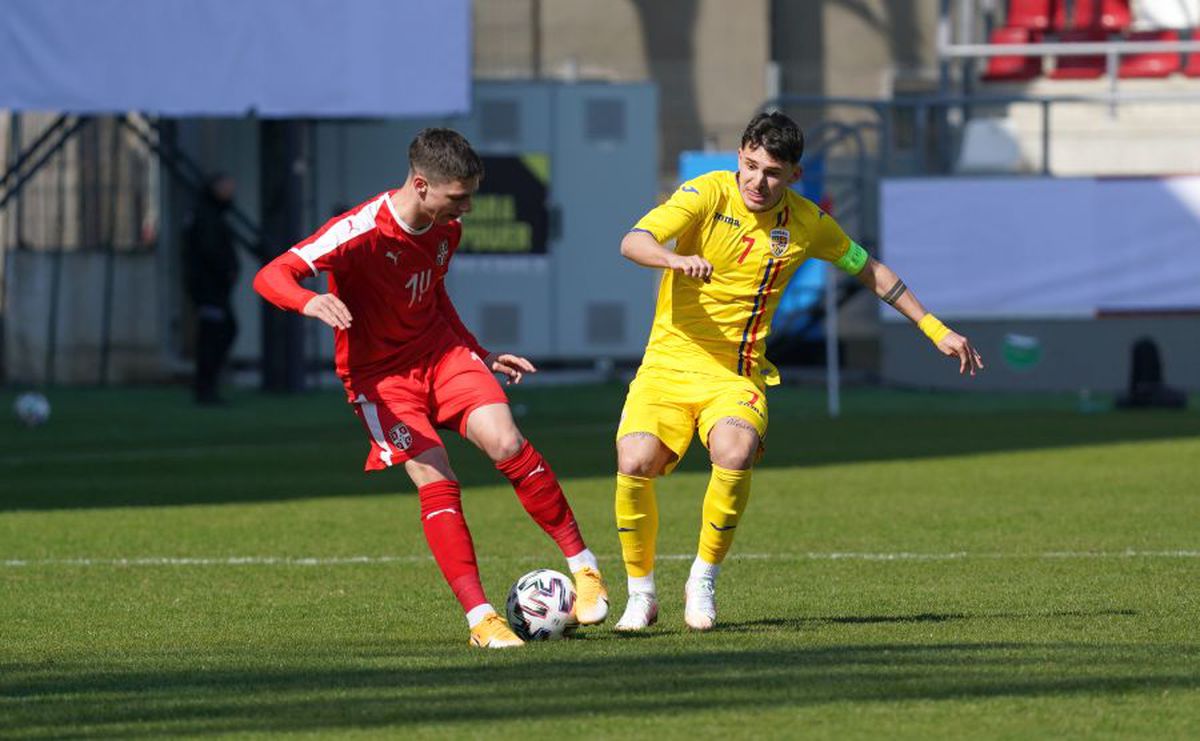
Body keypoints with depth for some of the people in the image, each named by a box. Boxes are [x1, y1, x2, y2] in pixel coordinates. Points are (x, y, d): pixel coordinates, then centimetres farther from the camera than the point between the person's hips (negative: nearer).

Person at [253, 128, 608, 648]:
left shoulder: (447, 228, -2)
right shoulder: (363, 231, -24)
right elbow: (270, 276, -30)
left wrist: (479, 354, 18)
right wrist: (311, 303, -51)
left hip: (440, 351, 5)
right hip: (379, 372, -5)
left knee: (506, 444, -18)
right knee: (436, 482, -20)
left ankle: (583, 564, -4)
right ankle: (480, 619, -15)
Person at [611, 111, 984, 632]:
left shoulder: (807, 223, 3)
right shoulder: (708, 194, -7)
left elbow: (870, 271, 19)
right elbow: (633, 242, -19)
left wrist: (936, 330, 19)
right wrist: (677, 259, -41)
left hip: (737, 375, 1)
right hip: (669, 362, -1)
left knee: (735, 454, -32)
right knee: (635, 462, -25)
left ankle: (704, 580, -9)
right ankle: (641, 594, -2)